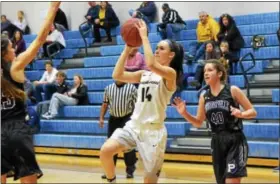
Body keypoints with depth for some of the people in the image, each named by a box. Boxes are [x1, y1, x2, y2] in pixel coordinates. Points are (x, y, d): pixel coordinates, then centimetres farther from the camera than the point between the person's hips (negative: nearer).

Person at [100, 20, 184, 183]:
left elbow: (151, 64, -27)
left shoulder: (170, 73, -7)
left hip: (154, 131, -5)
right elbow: (117, 75, 4)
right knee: (106, 151, -18)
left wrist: (144, 37, -19)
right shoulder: (144, 74, 12)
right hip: (134, 125, 5)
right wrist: (128, 48, 2)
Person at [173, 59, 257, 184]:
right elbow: (198, 123, 13)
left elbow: (253, 112, -3)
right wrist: (184, 113, -3)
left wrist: (241, 114, -24)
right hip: (217, 142, 5)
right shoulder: (204, 97, 6)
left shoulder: (232, 90, -7)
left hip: (235, 141, -5)